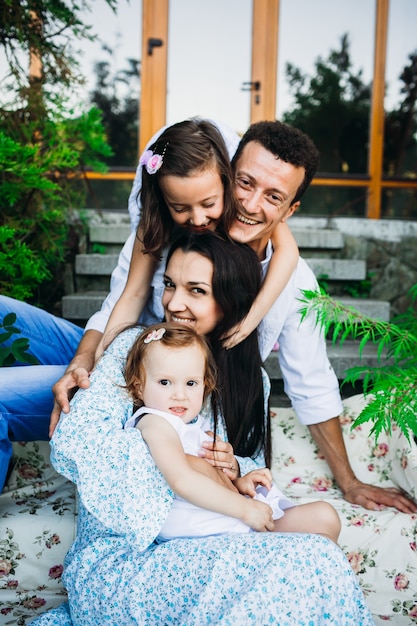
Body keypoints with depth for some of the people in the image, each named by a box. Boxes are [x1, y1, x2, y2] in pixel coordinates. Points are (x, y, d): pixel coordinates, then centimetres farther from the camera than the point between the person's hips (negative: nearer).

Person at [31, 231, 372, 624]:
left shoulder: (250, 381, 9)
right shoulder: (137, 347, -6)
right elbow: (71, 442, -18)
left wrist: (234, 467, -11)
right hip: (115, 560, -6)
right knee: (311, 565, -25)